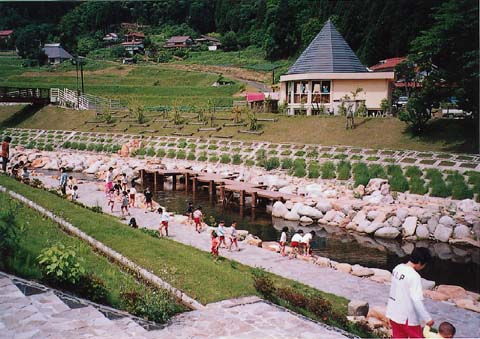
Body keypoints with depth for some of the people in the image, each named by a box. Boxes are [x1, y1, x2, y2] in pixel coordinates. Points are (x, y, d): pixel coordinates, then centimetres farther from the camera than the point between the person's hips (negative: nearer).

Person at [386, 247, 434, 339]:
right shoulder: (414, 276, -22)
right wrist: (427, 318, -17)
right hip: (408, 317, -7)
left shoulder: (398, 268, 2)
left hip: (394, 314, 7)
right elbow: (417, 301, -25)